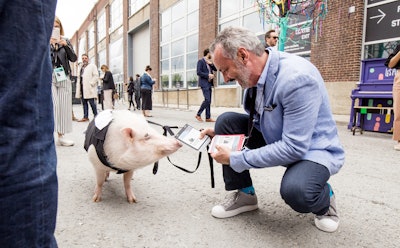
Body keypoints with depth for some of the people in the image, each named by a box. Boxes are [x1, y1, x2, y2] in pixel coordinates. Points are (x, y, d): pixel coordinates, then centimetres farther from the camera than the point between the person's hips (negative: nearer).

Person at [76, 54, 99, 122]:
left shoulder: (92, 66, 4)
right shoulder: (81, 67, 24)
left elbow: (96, 76, -6)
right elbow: (79, 77, 26)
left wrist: (91, 83, -13)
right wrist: (78, 85, 12)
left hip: (89, 88, -7)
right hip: (82, 87, 7)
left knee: (91, 102, -9)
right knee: (84, 103, 6)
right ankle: (85, 117, 10)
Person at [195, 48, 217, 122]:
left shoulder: (209, 61, 17)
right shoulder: (200, 61, -7)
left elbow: (215, 69, 14)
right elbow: (198, 72, -15)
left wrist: (211, 64, -1)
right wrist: (208, 75, -17)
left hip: (209, 83, 8)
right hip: (204, 83, -8)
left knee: (209, 101, 6)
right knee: (207, 100, -15)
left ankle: (208, 117, 9)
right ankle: (198, 114, -3)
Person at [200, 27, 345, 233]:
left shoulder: (297, 77, -30)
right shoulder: (254, 74, -5)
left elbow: (294, 148, -30)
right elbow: (255, 119, 10)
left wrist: (235, 159, -25)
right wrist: (220, 134, -5)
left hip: (312, 148, -7)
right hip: (274, 137, 7)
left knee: (295, 190, -37)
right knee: (226, 121, -8)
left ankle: (324, 198, 3)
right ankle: (244, 195, 5)